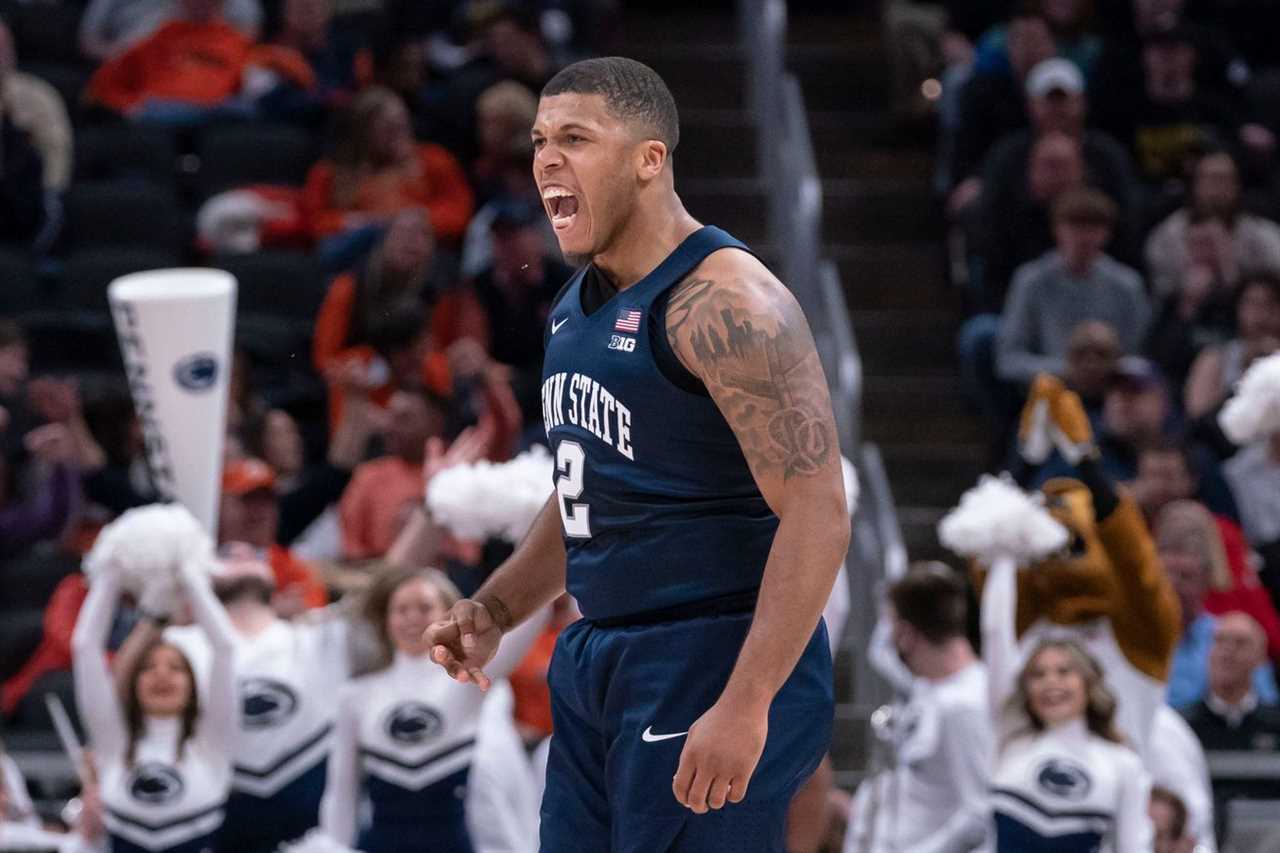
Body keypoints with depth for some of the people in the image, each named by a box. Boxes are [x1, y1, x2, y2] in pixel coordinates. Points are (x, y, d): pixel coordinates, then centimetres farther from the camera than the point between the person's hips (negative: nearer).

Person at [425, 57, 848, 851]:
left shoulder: (721, 301, -17)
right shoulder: (579, 305, 12)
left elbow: (818, 514, -22)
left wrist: (745, 707, -27)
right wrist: (495, 610, 12)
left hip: (711, 663, -9)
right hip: (597, 663, 9)